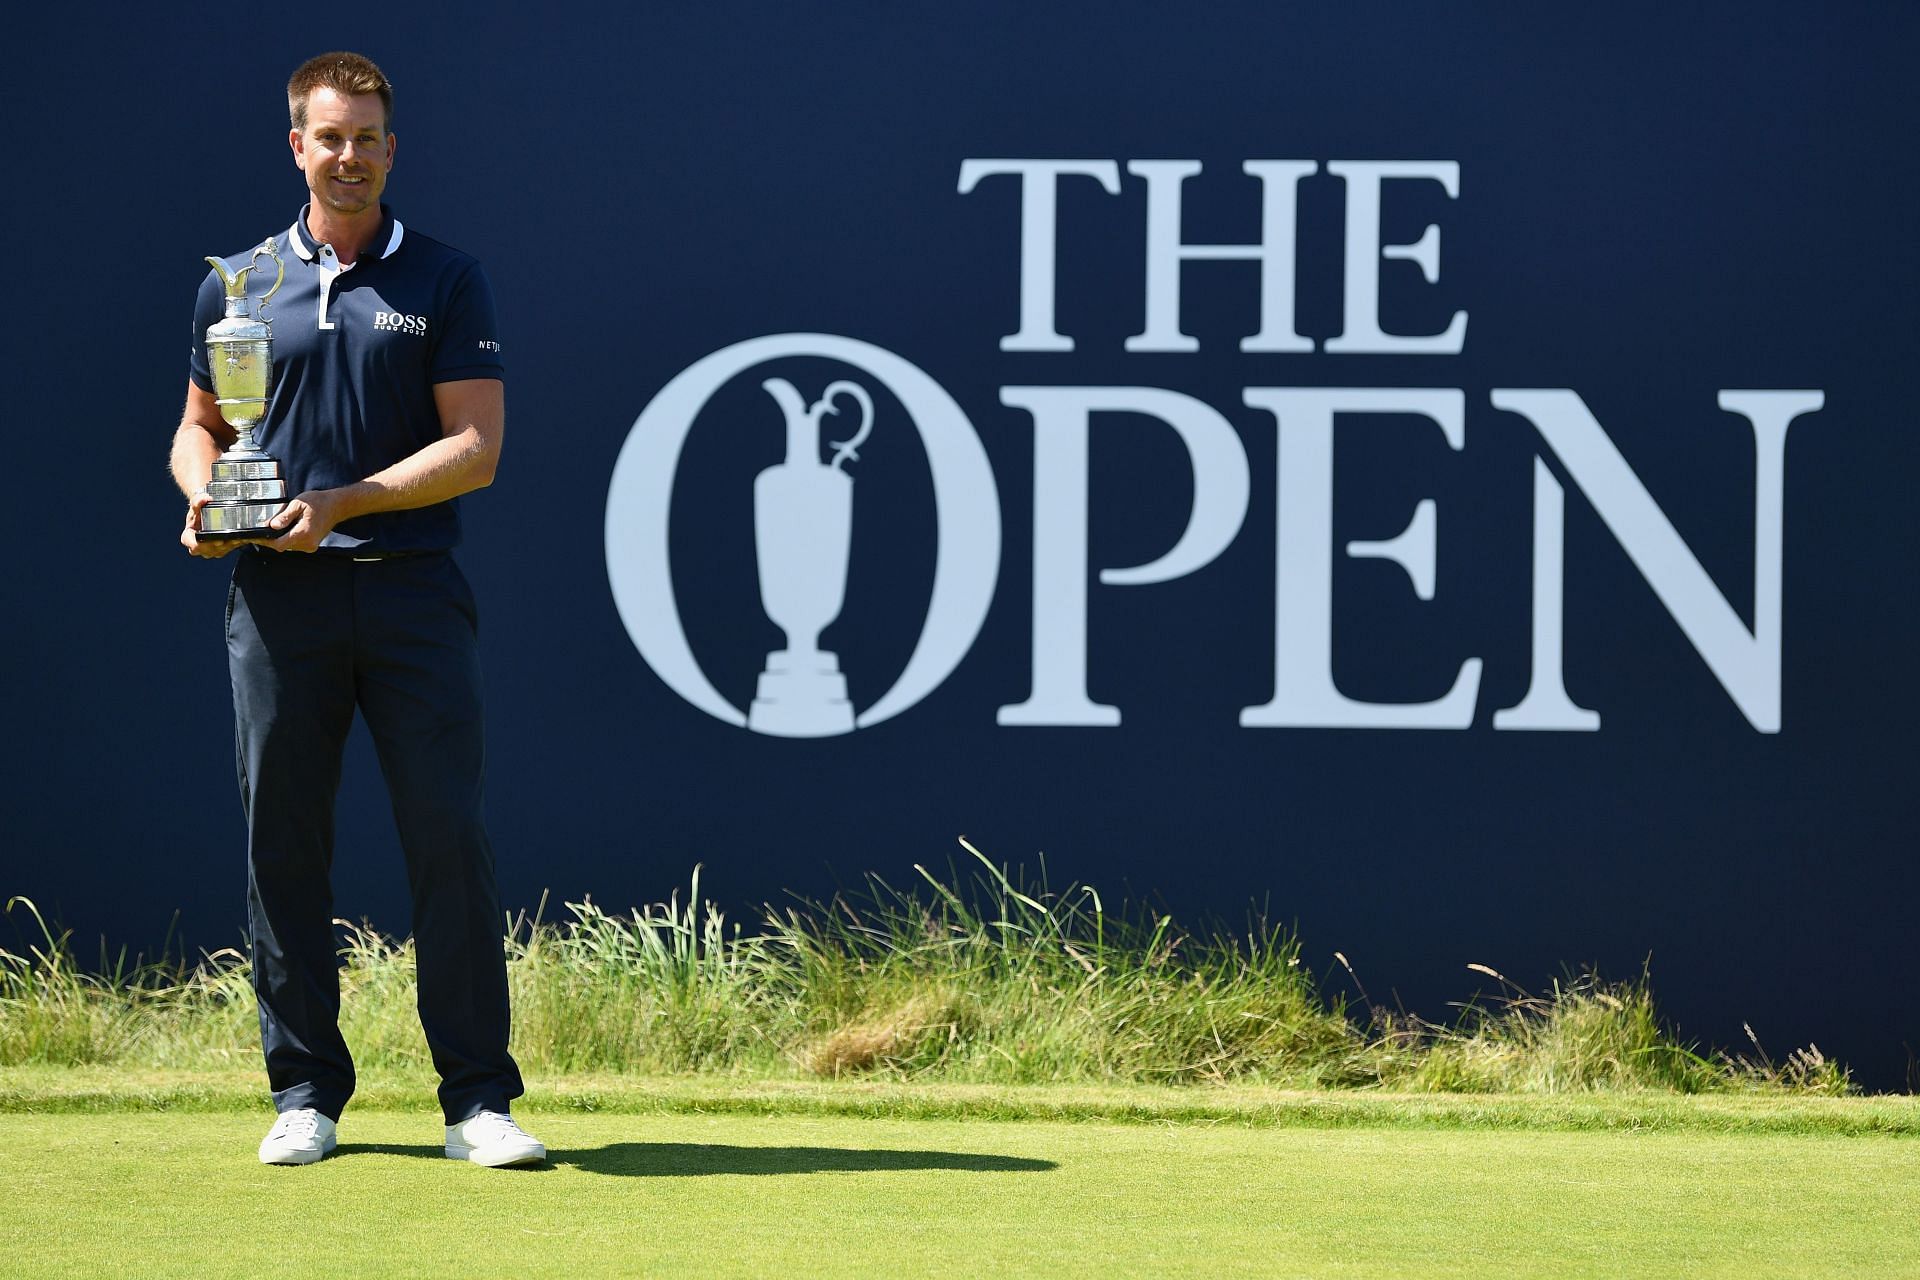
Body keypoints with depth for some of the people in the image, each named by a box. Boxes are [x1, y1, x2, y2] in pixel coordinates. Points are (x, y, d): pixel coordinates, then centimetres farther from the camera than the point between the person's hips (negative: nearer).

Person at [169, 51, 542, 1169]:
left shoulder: (448, 282, 6)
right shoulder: (238, 284, 13)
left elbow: (476, 446, -2)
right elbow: (201, 421, 24)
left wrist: (346, 500, -13)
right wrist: (203, 492, 1)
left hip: (413, 586, -2)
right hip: (277, 599, 2)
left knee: (451, 837, -7)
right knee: (283, 844, 2)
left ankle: (479, 1098, -3)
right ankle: (306, 1092, 11)